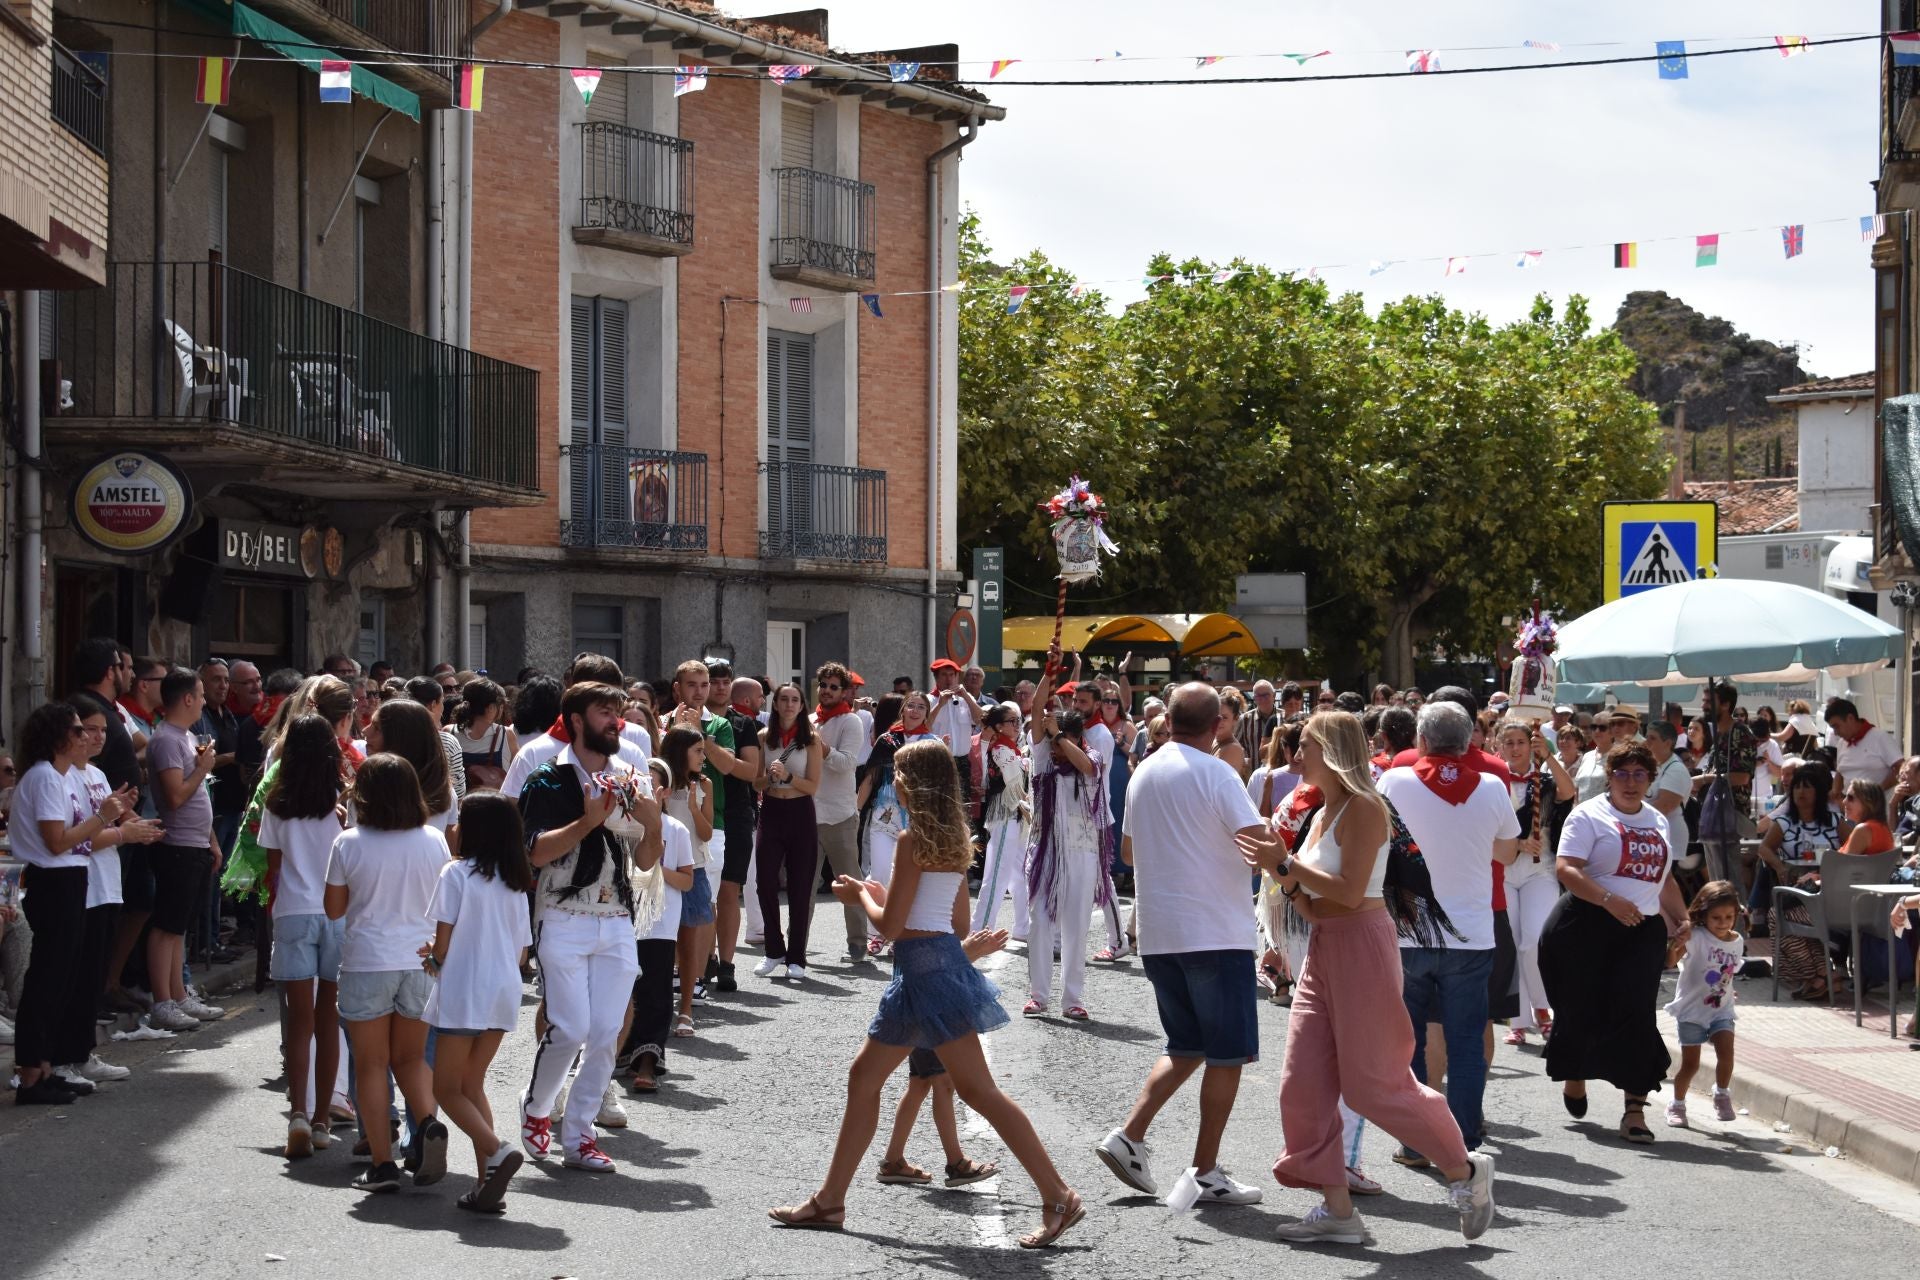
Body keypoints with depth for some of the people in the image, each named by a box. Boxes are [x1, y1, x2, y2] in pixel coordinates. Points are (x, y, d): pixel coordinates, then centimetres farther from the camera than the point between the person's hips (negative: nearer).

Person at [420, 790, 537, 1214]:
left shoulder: (457, 873, -8)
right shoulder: (515, 884, 10)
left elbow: (443, 940, -11)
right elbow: (521, 952, 12)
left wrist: (433, 960, 12)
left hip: (462, 991, -6)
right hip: (505, 990, 6)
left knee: (446, 1088, 3)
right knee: (472, 1085, 14)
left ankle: (497, 1151, -19)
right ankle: (487, 1183, 6)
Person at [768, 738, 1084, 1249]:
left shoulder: (914, 839, -14)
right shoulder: (954, 840, 11)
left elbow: (890, 926, -16)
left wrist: (860, 895, 4)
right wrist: (883, 894, 21)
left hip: (924, 965, -10)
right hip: (941, 959, 10)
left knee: (977, 1090, -9)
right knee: (864, 1075, 15)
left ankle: (1058, 1197, -11)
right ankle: (829, 1202, 22)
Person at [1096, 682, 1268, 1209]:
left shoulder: (1145, 773, 10)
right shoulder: (1215, 773, -12)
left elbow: (1128, 851, 23)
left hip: (1159, 933, 7)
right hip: (1214, 933, -7)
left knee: (1186, 1048, 18)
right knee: (1228, 1055, 2)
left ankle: (1129, 1136, 5)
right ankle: (1206, 1174, 2)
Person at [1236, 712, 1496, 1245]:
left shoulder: (1362, 807, -11)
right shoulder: (1322, 814, 15)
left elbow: (1350, 891, -20)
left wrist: (1286, 863, -17)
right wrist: (1282, 875, -1)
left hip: (1361, 946, -9)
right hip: (1323, 951, 9)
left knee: (1374, 1084, -5)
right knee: (1303, 1082, 1)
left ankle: (1464, 1170, 14)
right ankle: (1337, 1209, 4)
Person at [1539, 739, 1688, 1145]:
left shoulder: (1658, 822, 20)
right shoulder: (1590, 815, -1)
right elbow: (1566, 868, -13)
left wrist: (1683, 920, 20)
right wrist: (1610, 901, -22)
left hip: (1643, 930, 4)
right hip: (1587, 927, -4)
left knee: (1635, 1012, -9)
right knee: (1581, 1009, 2)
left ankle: (1635, 1107, -8)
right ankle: (1574, 1075, 32)